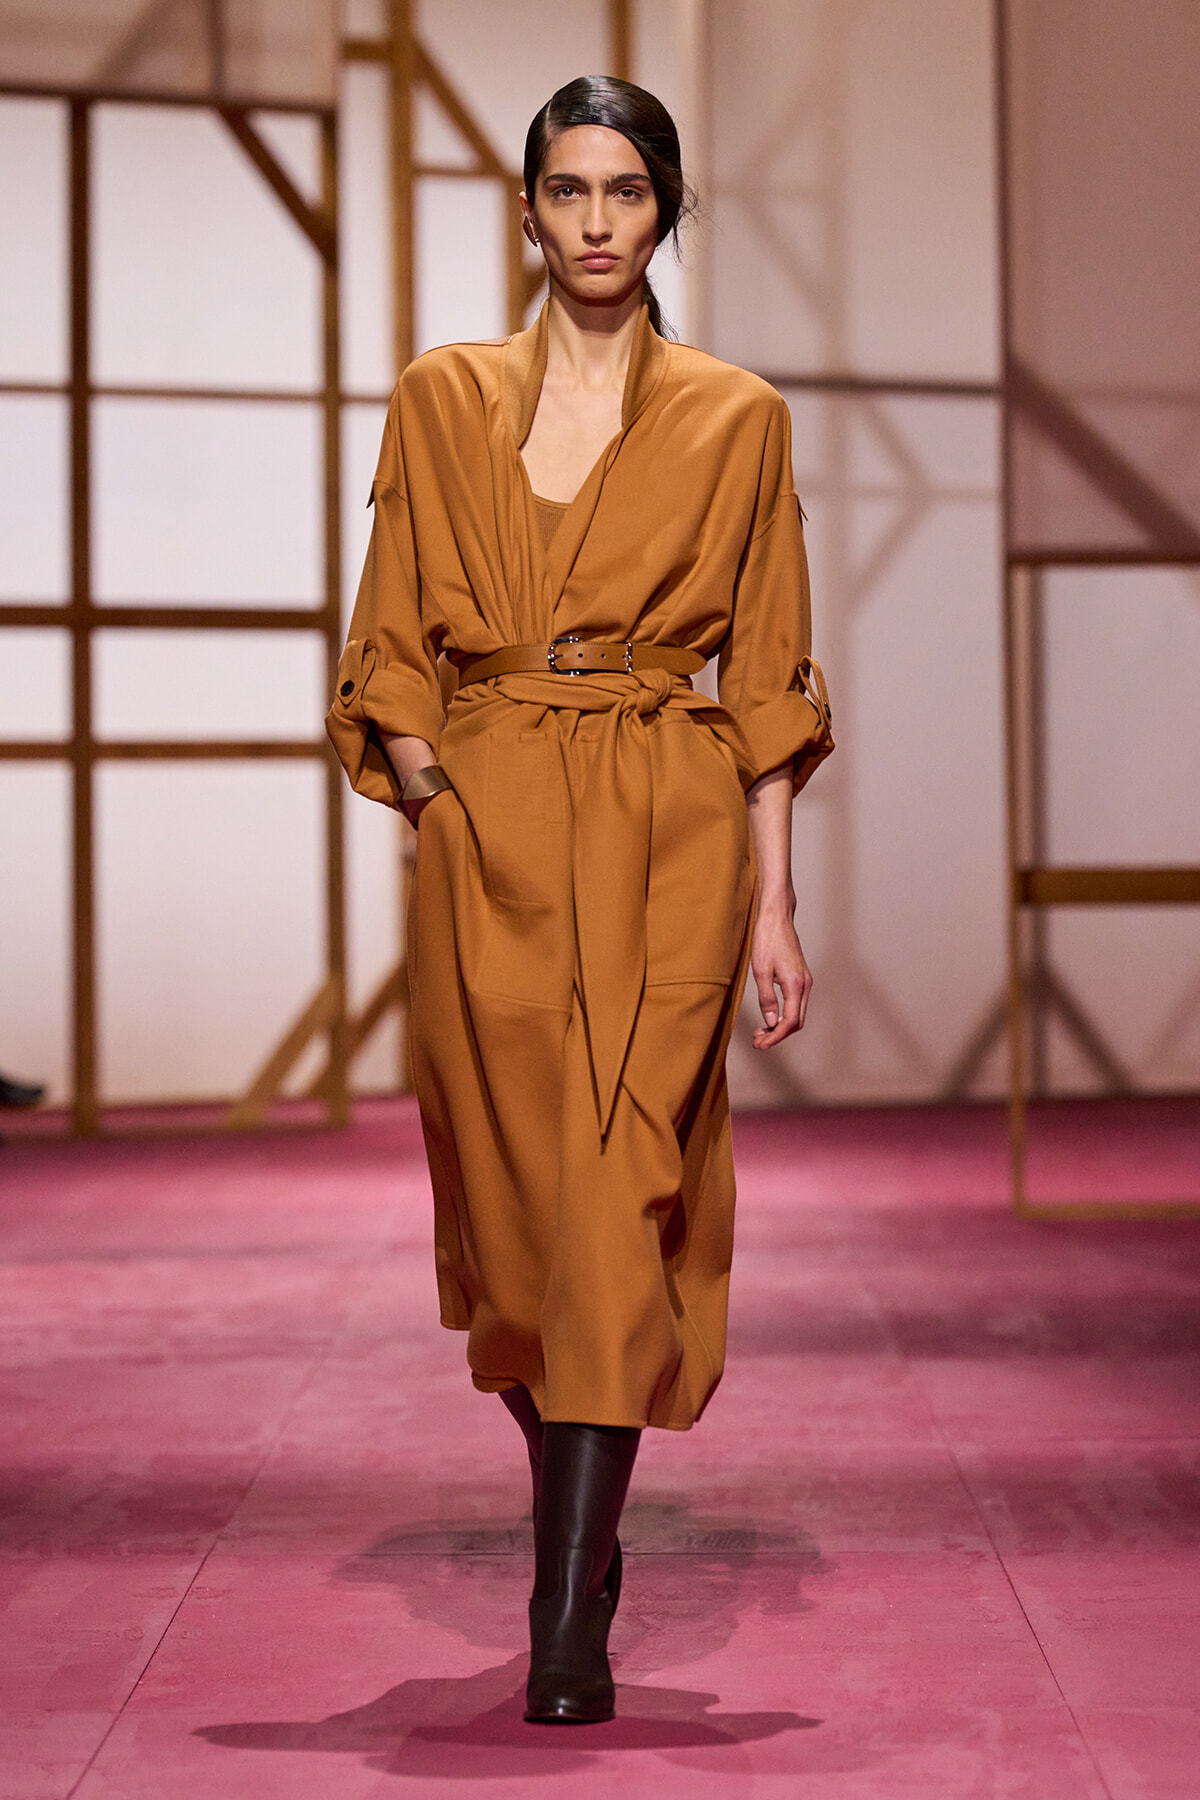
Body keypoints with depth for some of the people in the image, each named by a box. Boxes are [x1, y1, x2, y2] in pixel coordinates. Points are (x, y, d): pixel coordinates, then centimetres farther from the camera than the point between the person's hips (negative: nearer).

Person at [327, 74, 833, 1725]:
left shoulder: (736, 418, 6)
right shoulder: (443, 400, 10)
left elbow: (765, 678, 5)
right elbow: (392, 648, 11)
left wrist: (775, 906, 0)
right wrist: (426, 775, -7)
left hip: (667, 838, -2)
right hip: (482, 841, 2)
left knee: (617, 1199, -9)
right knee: (509, 1202, 8)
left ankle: (570, 1621, -4)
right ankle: (578, 1515, 34)